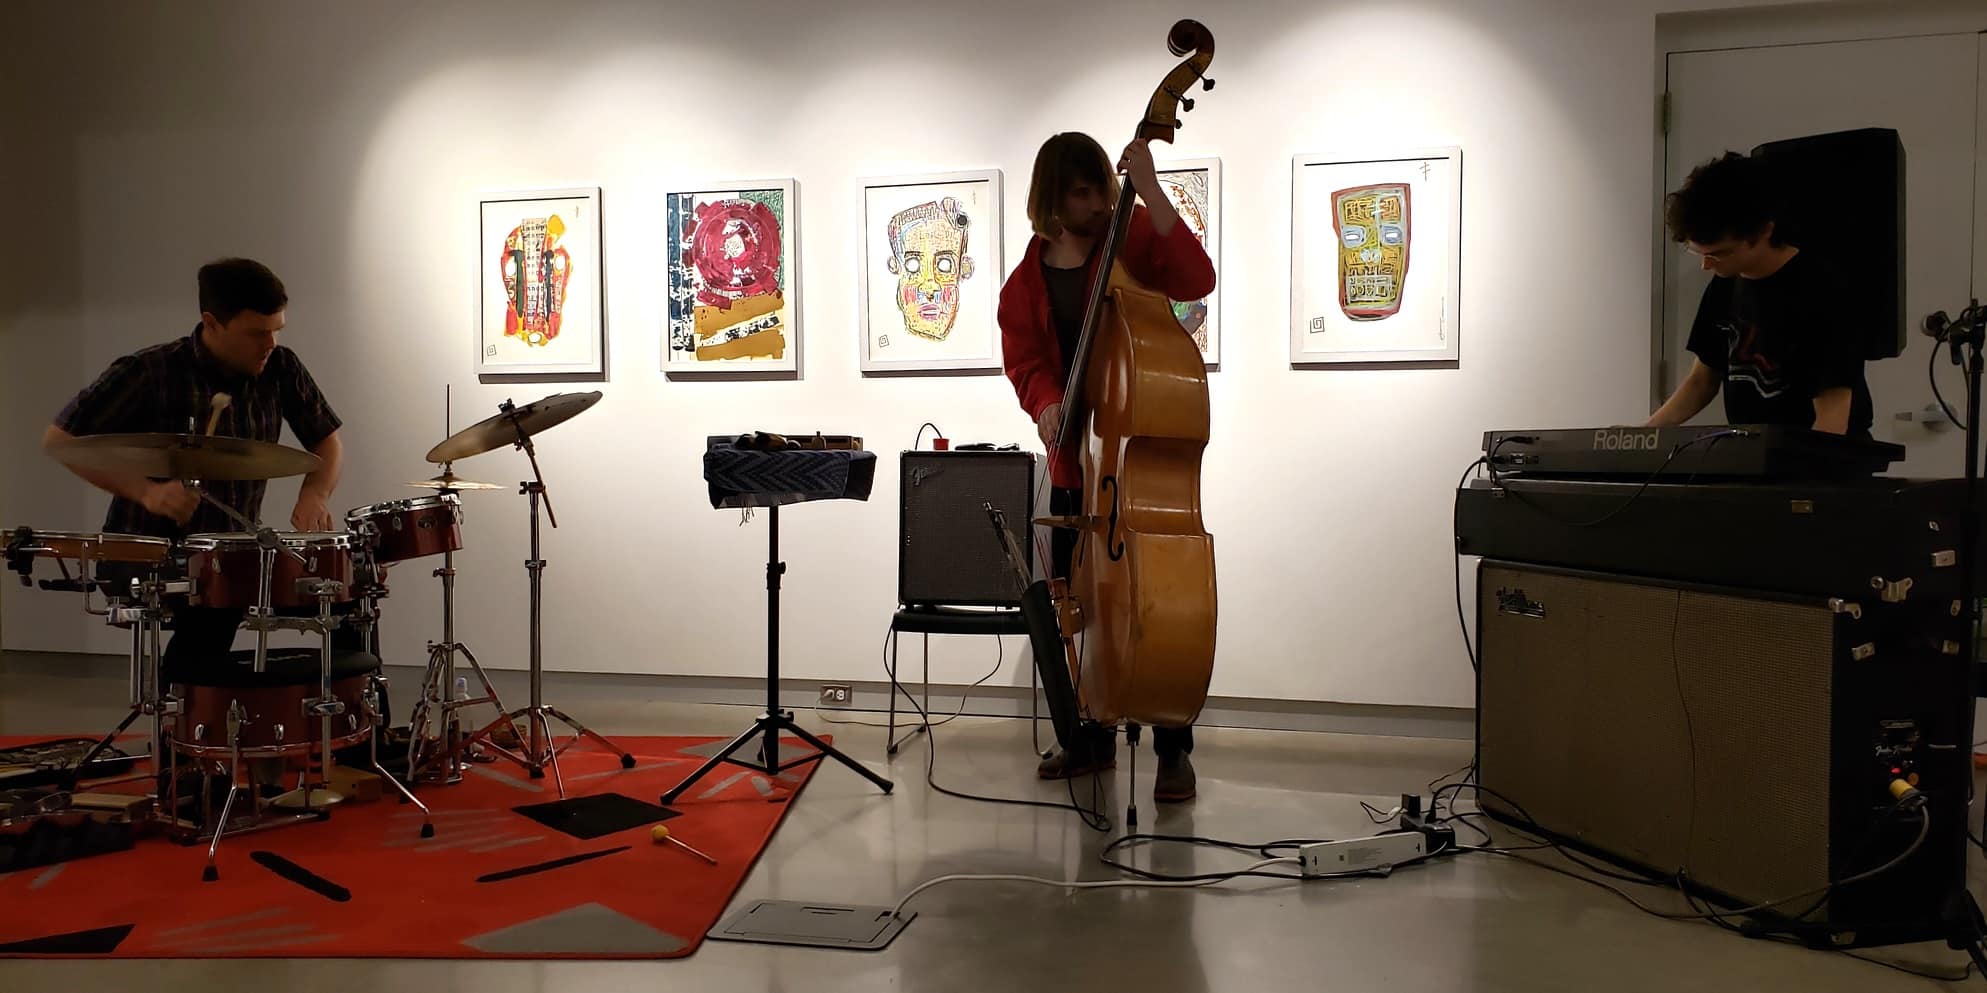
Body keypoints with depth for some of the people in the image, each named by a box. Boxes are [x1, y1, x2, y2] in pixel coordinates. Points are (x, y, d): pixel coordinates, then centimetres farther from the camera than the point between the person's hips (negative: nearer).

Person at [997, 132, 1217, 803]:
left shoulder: (1134, 237, -3)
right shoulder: (1027, 279, 9)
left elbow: (1196, 279, -21)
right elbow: (1024, 359, 2)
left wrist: (1151, 193, -27)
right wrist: (1046, 407, -19)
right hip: (1074, 456, 5)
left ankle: (1174, 751, 9)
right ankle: (1092, 739, 27)